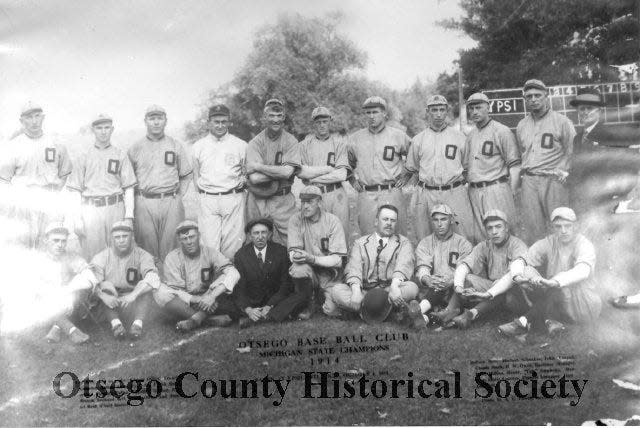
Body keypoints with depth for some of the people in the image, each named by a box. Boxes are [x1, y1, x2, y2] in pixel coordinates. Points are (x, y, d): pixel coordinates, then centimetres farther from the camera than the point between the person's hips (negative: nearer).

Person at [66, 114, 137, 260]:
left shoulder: (121, 155, 9)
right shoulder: (84, 156, 8)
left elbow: (129, 188, 6)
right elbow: (76, 190, 6)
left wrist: (129, 215, -3)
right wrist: (77, 218, -2)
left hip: (115, 209, 0)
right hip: (91, 209, 0)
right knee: (92, 254, -2)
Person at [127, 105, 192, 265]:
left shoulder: (176, 146, 11)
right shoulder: (135, 148, 9)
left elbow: (185, 175, 15)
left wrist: (178, 196, 5)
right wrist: (135, 196, 2)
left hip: (171, 204, 0)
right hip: (144, 204, 0)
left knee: (170, 246, -1)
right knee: (147, 247, -1)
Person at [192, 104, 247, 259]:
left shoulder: (241, 145, 7)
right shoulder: (198, 146, 12)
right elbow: (196, 175, 16)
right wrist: (203, 193, 4)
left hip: (233, 199, -1)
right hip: (207, 200, 1)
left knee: (233, 243, -3)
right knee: (209, 243, -6)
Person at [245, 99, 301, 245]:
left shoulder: (291, 141, 1)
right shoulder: (255, 142, 0)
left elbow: (287, 172, -14)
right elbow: (254, 178, -11)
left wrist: (258, 166, -9)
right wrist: (279, 171, -12)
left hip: (283, 201, 0)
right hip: (258, 201, 0)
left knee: (288, 242, -2)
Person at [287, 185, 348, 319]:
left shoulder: (332, 221, -9)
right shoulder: (296, 220, -4)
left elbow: (337, 260, -14)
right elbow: (293, 252, -8)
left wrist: (312, 258, -30)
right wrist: (296, 256, -33)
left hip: (330, 273, -1)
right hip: (308, 270, 1)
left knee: (333, 311, -18)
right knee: (299, 269, -33)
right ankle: (306, 305, -4)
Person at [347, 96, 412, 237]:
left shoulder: (398, 136, 5)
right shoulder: (355, 138, 11)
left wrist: (406, 176, 7)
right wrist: (352, 179, 13)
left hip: (392, 193, -2)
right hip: (365, 196, 2)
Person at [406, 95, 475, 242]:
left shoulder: (459, 137, 9)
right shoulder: (418, 139, 10)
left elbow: (466, 166, 18)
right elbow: (412, 168, 21)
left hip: (455, 192, -1)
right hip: (427, 194, 1)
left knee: (466, 236, -6)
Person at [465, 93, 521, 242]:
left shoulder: (502, 131, -4)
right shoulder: (470, 135, 17)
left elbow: (514, 165, -7)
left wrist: (512, 192, -14)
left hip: (496, 189, -6)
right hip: (474, 192, 6)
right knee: (481, 236, 7)